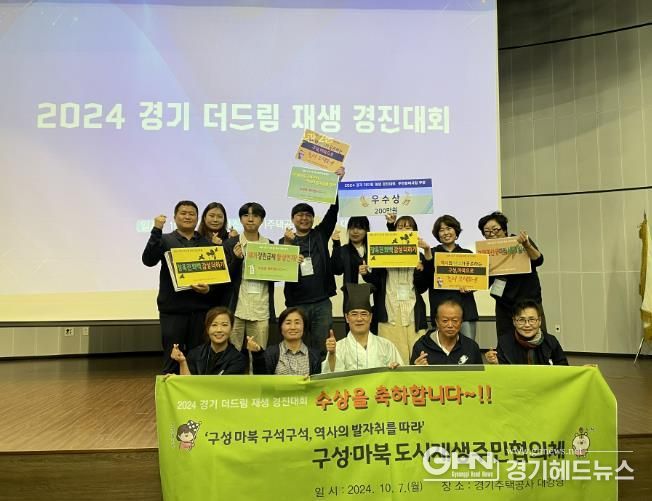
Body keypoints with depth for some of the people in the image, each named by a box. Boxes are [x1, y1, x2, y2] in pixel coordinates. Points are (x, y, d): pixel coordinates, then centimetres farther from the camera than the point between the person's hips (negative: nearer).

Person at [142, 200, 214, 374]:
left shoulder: (207, 243, 11)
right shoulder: (165, 240, 7)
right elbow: (149, 260, -11)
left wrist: (210, 288, -13)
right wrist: (156, 230, -19)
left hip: (200, 308, 2)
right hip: (172, 309, -2)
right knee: (172, 360, 4)